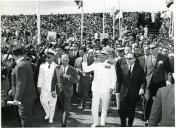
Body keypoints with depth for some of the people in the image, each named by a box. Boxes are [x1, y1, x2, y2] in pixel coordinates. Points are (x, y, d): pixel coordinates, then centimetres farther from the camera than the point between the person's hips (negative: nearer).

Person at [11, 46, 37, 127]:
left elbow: (21, 84, -25)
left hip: (24, 97, -10)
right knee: (28, 116, 22)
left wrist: (17, 98, -21)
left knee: (25, 117, 0)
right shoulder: (27, 63, 8)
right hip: (29, 95, 10)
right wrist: (13, 90, 25)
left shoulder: (20, 66, -22)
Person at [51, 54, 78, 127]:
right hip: (59, 91, 2)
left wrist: (69, 77, -28)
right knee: (62, 106, 18)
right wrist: (53, 90, -9)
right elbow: (53, 80, -2)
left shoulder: (73, 70, -7)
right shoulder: (57, 68, -4)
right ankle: (64, 117, 44)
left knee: (66, 108, -5)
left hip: (68, 92, -2)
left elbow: (76, 81, -11)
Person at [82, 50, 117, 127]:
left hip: (106, 89, -1)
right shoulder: (95, 64, 5)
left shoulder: (110, 65, -1)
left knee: (104, 107, 12)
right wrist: (84, 62, -6)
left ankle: (103, 121, 31)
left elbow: (114, 77, 3)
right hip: (96, 88, 1)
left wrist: (112, 87, -3)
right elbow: (86, 69, 7)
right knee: (94, 106, 0)